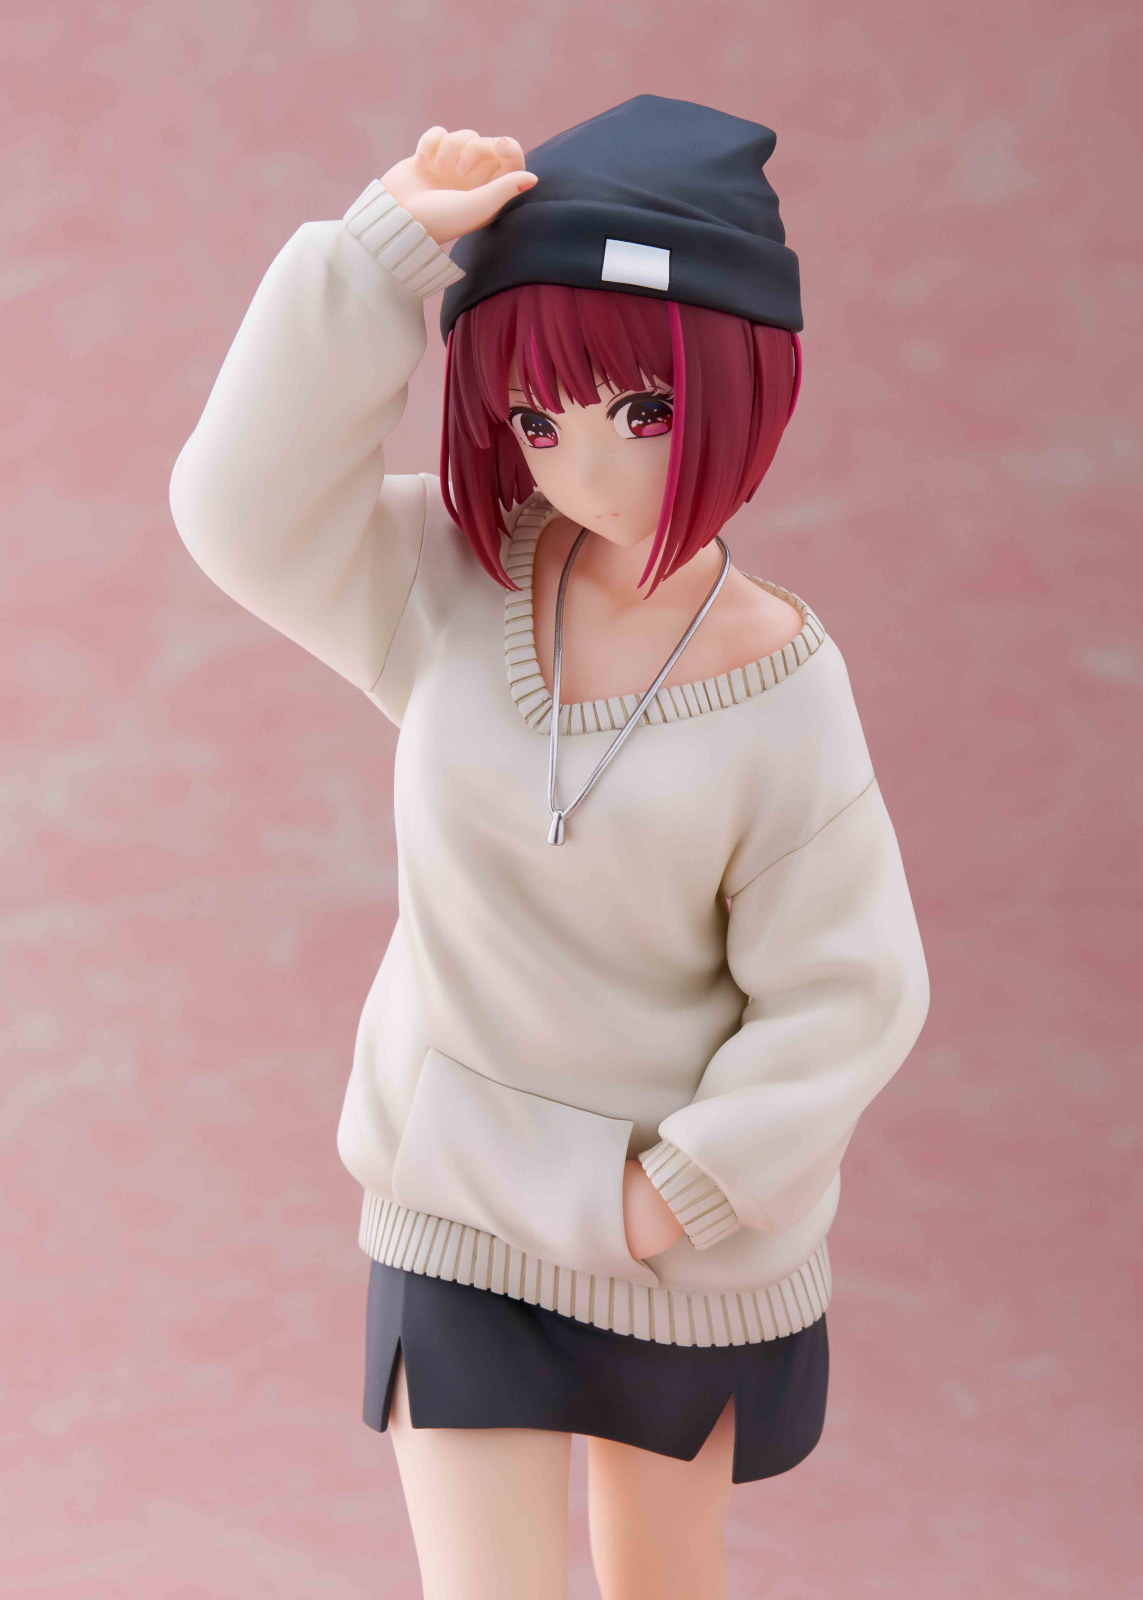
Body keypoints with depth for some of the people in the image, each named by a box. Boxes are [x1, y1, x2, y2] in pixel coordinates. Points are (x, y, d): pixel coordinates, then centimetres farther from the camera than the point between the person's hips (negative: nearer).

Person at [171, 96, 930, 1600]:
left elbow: (844, 994, -14)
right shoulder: (453, 584, -11)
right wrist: (382, 250, -29)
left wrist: (688, 1185, -15)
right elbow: (247, 505, -25)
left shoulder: (780, 685, -18)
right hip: (459, 1201, 1)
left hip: (695, 1241, -1)